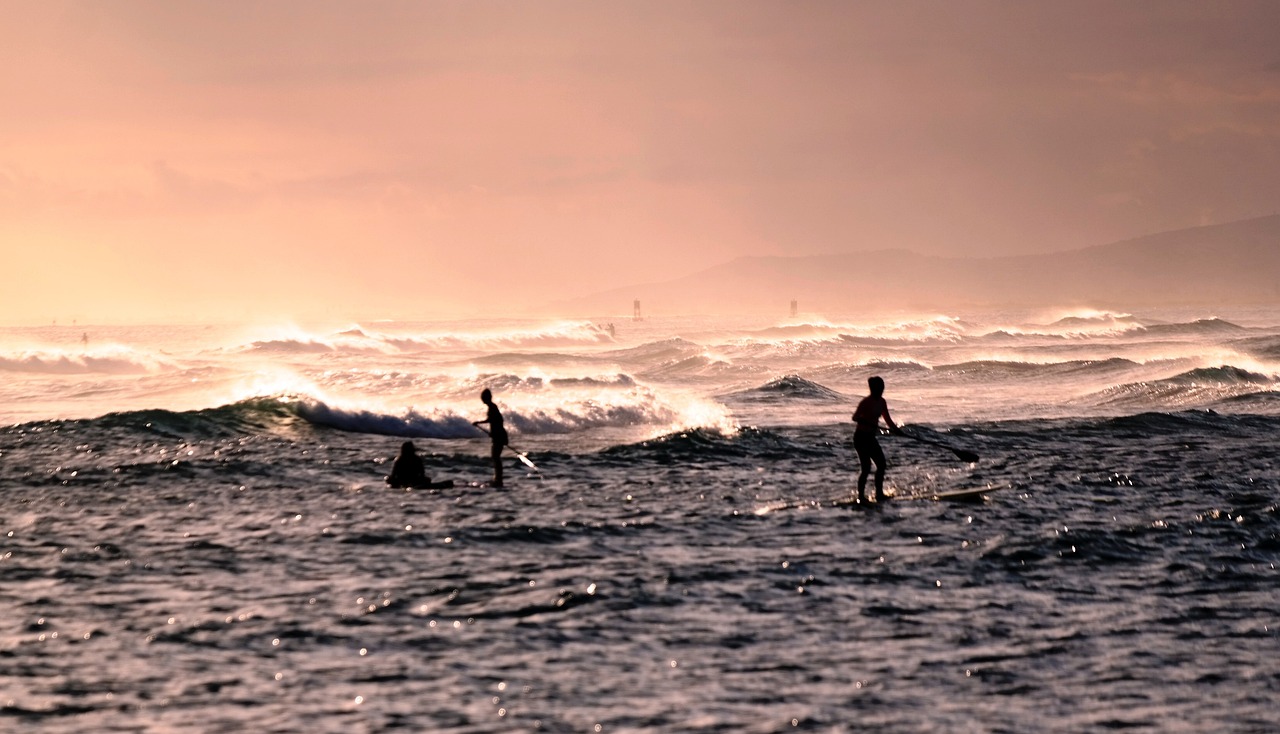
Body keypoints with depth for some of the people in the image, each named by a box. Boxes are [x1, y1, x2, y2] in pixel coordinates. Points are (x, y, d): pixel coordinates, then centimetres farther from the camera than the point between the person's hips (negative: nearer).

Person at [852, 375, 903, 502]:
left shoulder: (881, 402, 7)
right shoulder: (866, 402, -17)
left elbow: (887, 419, 19)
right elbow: (855, 417, -28)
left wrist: (896, 430, 13)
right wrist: (867, 422, -42)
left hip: (870, 438, 8)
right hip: (861, 437, -8)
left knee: (881, 464, 8)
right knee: (866, 468, -11)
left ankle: (879, 494, 17)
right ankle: (861, 496, -1)